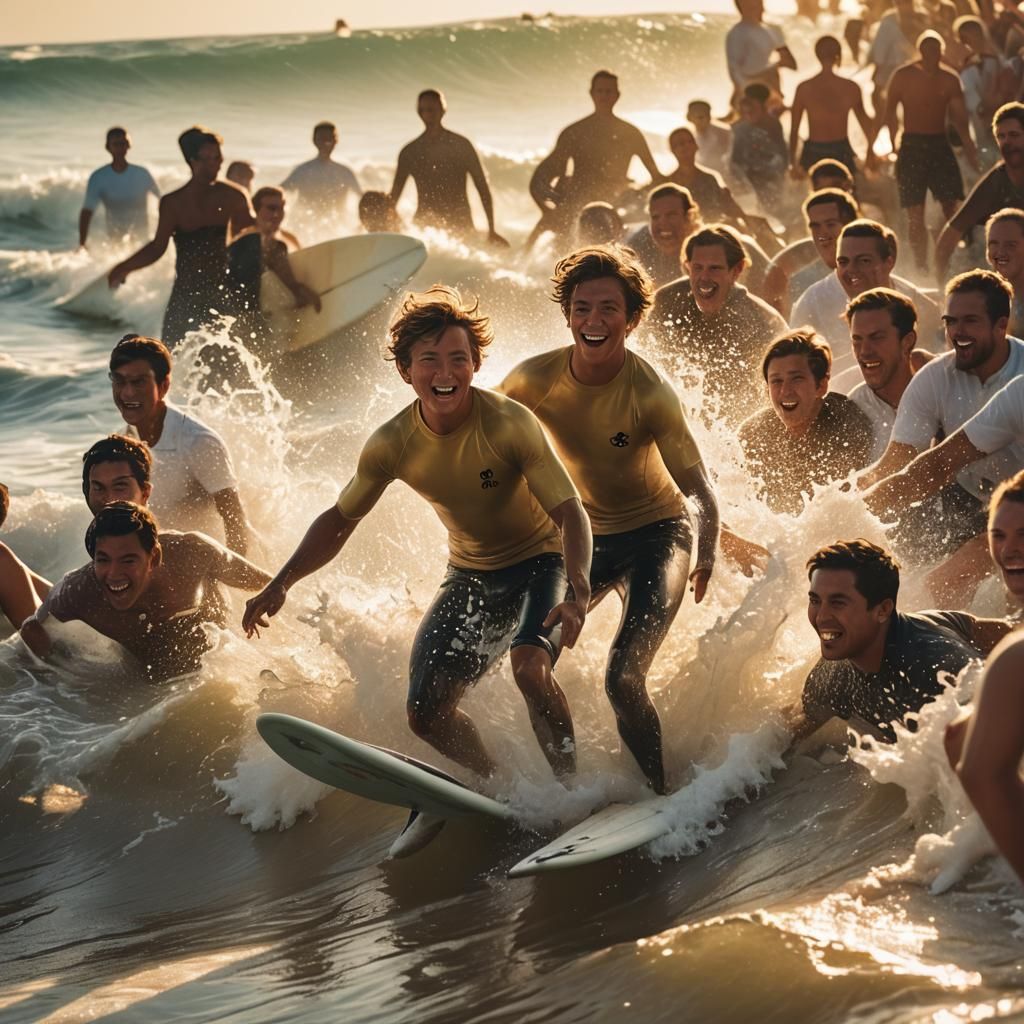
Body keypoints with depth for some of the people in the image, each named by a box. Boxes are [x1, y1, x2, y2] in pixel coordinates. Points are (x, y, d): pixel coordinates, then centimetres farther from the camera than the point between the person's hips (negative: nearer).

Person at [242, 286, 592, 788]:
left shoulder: (510, 424, -26)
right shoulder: (392, 445, -14)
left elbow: (570, 513, -27)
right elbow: (340, 519, 3)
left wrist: (579, 595, -44)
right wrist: (280, 585, -7)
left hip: (541, 563, -5)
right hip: (471, 577, 5)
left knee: (529, 664, -32)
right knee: (427, 712, -4)